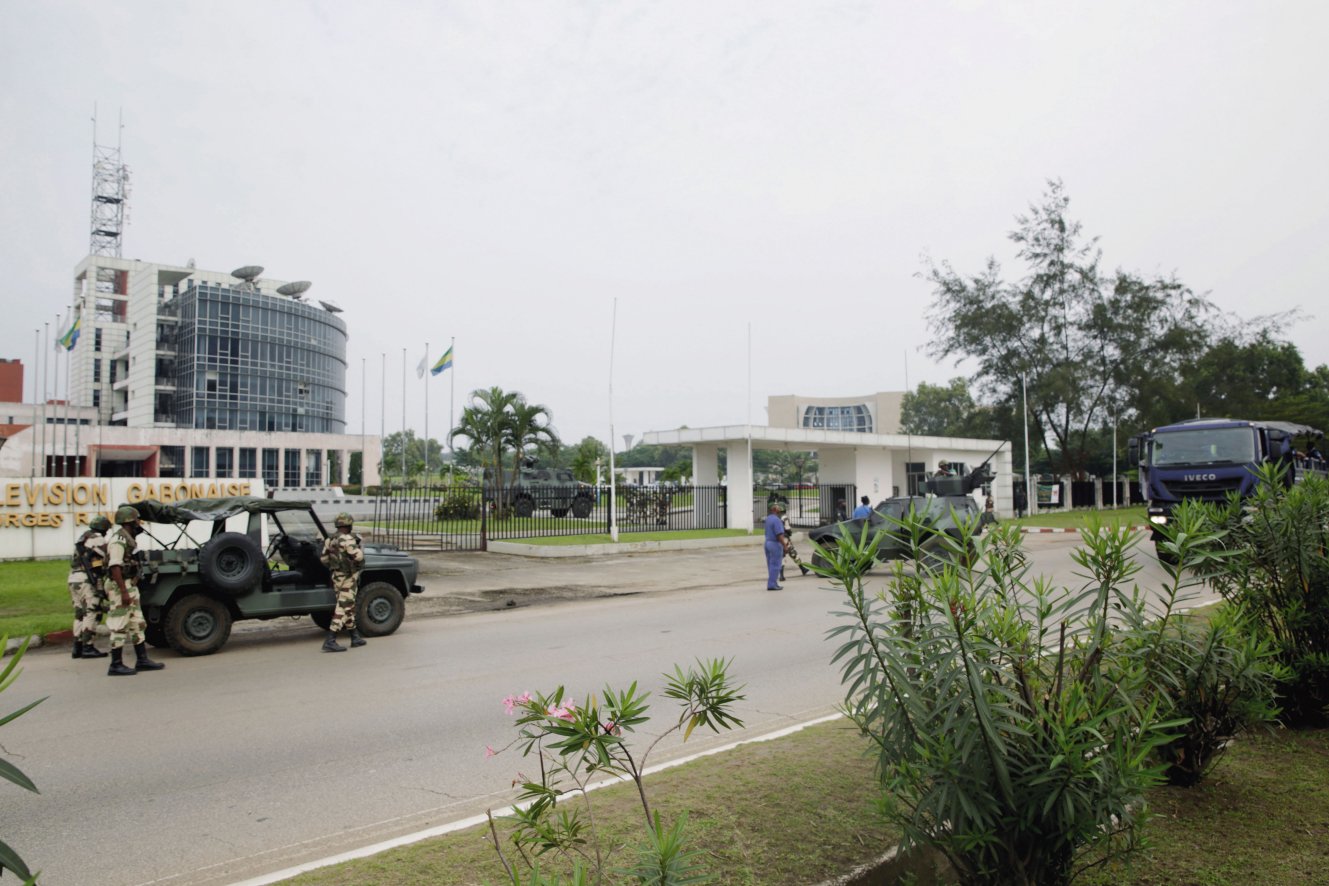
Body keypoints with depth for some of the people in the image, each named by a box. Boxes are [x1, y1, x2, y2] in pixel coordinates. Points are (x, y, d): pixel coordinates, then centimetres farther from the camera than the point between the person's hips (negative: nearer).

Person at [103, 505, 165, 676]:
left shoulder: (128, 539, 15)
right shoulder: (118, 540, -16)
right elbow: (115, 567, -23)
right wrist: (124, 592, -26)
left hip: (130, 587, 10)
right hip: (121, 587, -10)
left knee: (137, 624, 13)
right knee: (120, 628, -4)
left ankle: (142, 660, 18)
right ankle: (116, 665, 2)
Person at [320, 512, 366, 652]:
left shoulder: (329, 540, 7)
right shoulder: (347, 539, -18)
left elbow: (324, 559, 10)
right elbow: (358, 557, -22)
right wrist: (361, 548, -2)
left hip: (337, 577, 9)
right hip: (348, 578, -9)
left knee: (349, 607, 17)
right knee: (342, 609, -7)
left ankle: (355, 637, 27)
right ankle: (330, 642, -11)